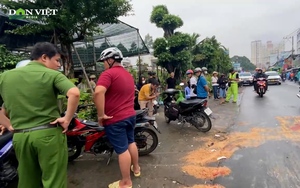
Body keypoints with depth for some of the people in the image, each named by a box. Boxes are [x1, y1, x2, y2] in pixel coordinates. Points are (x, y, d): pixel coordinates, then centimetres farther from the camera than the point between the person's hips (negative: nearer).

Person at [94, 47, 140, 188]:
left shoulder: (108, 73, -16)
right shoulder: (128, 75, 14)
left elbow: (98, 93, -33)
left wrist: (101, 115, -24)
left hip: (115, 119, -8)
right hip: (130, 115, 9)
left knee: (122, 150, 2)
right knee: (131, 142, 23)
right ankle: (136, 169, 41)